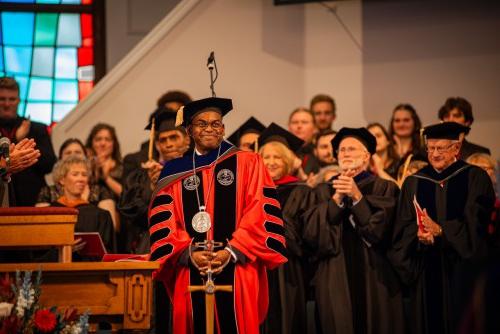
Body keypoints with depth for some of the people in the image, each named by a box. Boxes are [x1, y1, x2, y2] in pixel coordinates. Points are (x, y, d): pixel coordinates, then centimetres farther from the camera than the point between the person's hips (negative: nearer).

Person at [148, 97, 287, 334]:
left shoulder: (247, 164, 8)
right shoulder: (174, 172, 14)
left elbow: (261, 214, -1)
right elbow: (163, 222, 6)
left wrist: (231, 252, -12)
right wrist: (189, 253, -11)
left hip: (237, 272, -1)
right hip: (190, 274, 2)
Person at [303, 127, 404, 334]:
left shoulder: (384, 189, 6)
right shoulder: (324, 191, 13)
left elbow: (381, 229, -8)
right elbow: (311, 233, -1)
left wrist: (357, 197, -15)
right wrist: (337, 198, -10)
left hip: (374, 280, -2)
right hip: (335, 281, 2)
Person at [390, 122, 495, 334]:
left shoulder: (474, 178, 1)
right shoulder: (413, 183, 11)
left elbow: (476, 223, -8)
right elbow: (403, 228, 6)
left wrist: (440, 231, -18)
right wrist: (418, 233, -15)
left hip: (461, 267, -3)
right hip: (426, 272, 3)